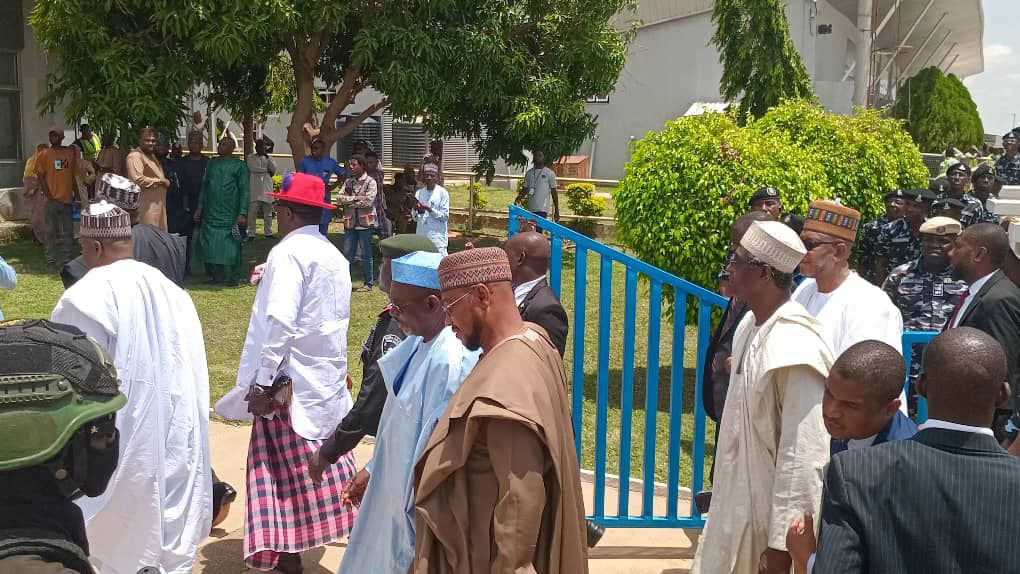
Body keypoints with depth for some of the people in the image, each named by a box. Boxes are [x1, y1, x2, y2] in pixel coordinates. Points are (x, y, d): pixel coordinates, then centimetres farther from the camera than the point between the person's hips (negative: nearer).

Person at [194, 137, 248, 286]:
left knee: (230, 246, -4)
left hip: (229, 215, -5)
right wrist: (200, 208, 11)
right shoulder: (211, 163, 13)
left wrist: (243, 213, -12)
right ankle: (214, 275, 15)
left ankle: (233, 277, 4)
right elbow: (204, 186, 17)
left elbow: (244, 190, -5)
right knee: (210, 246, 5)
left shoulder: (239, 166, -1)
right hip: (210, 213, 5)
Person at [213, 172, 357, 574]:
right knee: (322, 457, 18)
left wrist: (262, 381, -19)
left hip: (290, 379, -8)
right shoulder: (334, 255, 11)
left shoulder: (288, 252, -14)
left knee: (283, 466, 1)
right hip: (329, 376, 8)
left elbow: (281, 322, -23)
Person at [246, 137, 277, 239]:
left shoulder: (268, 158, 15)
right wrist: (267, 170, -3)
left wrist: (267, 156, -10)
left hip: (267, 189, 3)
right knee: (252, 212, -7)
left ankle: (268, 232, 14)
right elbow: (253, 168, -11)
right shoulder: (251, 158, 5)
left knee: (268, 212, 7)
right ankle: (251, 233, -5)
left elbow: (274, 169, -1)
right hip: (255, 190, -3)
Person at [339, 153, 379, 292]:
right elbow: (341, 198, 0)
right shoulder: (348, 182, 10)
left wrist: (349, 200, -7)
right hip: (350, 222, 5)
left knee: (366, 254, 2)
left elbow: (368, 201, -16)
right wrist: (356, 198, -14)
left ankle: (368, 283, 11)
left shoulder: (370, 182, -6)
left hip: (365, 222, -5)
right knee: (347, 253, 7)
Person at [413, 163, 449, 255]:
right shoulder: (419, 193, 11)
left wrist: (429, 209, -16)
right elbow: (415, 218, 13)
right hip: (421, 237, 4)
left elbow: (445, 216, -5)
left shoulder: (442, 193, -1)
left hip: (437, 238, -4)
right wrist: (418, 211, -9)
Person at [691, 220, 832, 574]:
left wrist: (781, 545, -21)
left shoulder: (795, 347, -25)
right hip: (736, 505, 8)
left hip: (768, 518, -8)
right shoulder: (750, 324, 3)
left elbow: (804, 456, -25)